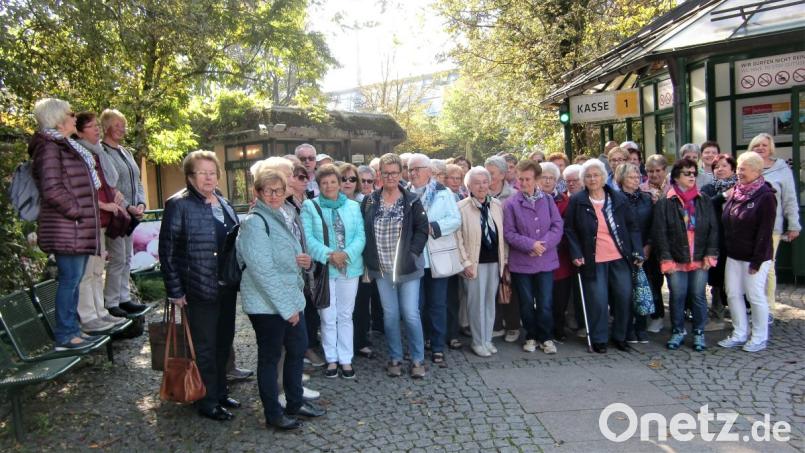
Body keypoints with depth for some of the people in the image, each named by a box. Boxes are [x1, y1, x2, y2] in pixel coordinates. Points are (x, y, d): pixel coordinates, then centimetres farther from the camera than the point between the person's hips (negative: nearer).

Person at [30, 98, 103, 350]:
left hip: (78, 228, 10)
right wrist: (77, 212, -14)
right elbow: (52, 190, -21)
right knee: (70, 280, -5)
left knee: (74, 280, 14)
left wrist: (86, 213, 18)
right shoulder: (49, 148, -12)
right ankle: (64, 336, 4)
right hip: (67, 228, -10)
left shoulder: (65, 147, 20)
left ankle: (72, 330, 23)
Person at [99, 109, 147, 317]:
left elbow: (137, 181, 18)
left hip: (131, 215, 9)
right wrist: (127, 207, -18)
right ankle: (112, 304, 3)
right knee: (117, 259, -6)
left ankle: (124, 299, 22)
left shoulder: (126, 152, 18)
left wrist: (141, 204, 3)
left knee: (127, 259, 13)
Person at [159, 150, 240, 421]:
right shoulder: (179, 204, -10)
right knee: (205, 346, 4)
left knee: (224, 341, 15)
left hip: (226, 285, 7)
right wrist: (175, 290, -14)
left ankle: (220, 392, 31)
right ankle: (207, 402, 18)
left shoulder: (223, 203, 11)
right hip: (201, 288, -7)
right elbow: (167, 250, -11)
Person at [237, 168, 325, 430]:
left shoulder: (284, 217, 10)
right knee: (270, 356, 6)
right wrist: (286, 307, -19)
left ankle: (295, 402, 33)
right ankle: (273, 414, 21)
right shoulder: (255, 222, -15)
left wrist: (305, 261, -1)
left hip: (291, 299, 8)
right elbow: (262, 270, -20)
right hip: (267, 304, -8)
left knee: (298, 349, 16)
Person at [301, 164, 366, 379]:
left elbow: (360, 236, 0)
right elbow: (308, 238, -7)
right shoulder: (310, 206, 0)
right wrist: (328, 255, -19)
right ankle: (331, 359, 19)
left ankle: (345, 359, 20)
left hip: (350, 268, 2)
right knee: (328, 317, 5)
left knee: (345, 315, 10)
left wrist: (346, 254, -17)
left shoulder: (353, 206, 6)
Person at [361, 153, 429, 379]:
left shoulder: (412, 201, -2)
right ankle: (395, 358, 25)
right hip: (382, 269, 2)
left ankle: (418, 359, 16)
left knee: (411, 315, 0)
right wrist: (370, 258, -1)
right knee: (390, 315, 10)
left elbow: (422, 229, -2)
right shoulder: (369, 202, 3)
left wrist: (412, 253, -12)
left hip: (408, 267, -2)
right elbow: (362, 231, 7)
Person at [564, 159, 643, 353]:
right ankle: (599, 339, 15)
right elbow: (569, 230, 2)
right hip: (593, 261, -2)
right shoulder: (577, 201, -1)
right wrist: (576, 254, -7)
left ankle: (620, 336, 25)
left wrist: (637, 251, 0)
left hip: (620, 258, 3)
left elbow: (633, 226, 9)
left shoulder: (619, 198, 5)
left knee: (624, 297, 6)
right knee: (597, 301, -2)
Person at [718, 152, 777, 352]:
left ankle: (759, 337, 18)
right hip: (733, 255, 7)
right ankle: (739, 334, 21)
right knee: (733, 294, 9)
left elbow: (765, 231, -15)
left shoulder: (765, 196, -12)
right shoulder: (736, 191, 9)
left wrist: (757, 260, -17)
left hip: (754, 257, -7)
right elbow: (725, 221, 14)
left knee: (755, 296, 4)